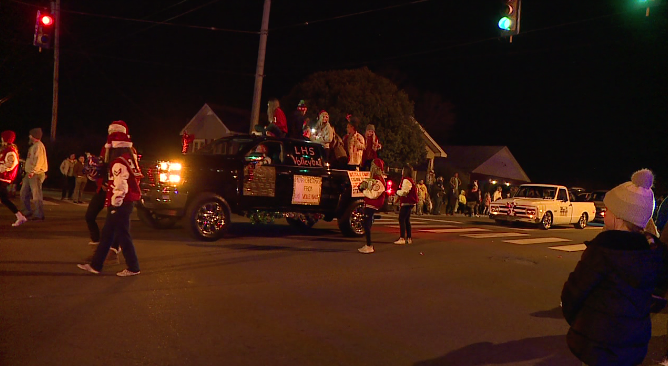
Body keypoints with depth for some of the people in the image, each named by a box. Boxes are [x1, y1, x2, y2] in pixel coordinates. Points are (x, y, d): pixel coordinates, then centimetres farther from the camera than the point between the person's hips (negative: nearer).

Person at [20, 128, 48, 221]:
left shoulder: (39, 146, -10)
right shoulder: (33, 146, 23)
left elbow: (39, 160, -22)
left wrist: (33, 171, -27)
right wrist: (29, 172, 19)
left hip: (36, 174, -11)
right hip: (30, 174, 11)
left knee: (36, 195, -10)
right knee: (24, 193, 12)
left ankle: (39, 215, -8)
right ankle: (28, 212, 19)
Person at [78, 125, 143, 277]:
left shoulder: (119, 163, -16)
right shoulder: (128, 160, 14)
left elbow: (120, 187, -22)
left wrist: (114, 205, -16)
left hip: (120, 205, -10)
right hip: (127, 202, 10)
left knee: (123, 236, -2)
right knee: (107, 234, 13)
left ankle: (133, 268, 5)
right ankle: (95, 265, 20)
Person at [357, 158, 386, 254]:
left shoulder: (378, 181, -18)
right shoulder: (374, 179, 15)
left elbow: (373, 195, -25)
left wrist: (364, 190, -14)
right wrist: (363, 186, 5)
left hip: (372, 205, -11)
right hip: (369, 205, 11)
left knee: (367, 224, -10)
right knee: (367, 224, 15)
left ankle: (369, 246, -8)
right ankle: (368, 245, 23)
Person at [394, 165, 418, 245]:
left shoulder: (406, 180, -15)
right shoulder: (411, 180, 17)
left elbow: (404, 192, -22)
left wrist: (397, 191, -2)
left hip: (406, 203, -11)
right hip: (410, 203, 11)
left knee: (401, 219, -11)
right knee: (407, 220, 15)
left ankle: (402, 238, -16)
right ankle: (409, 238, 19)